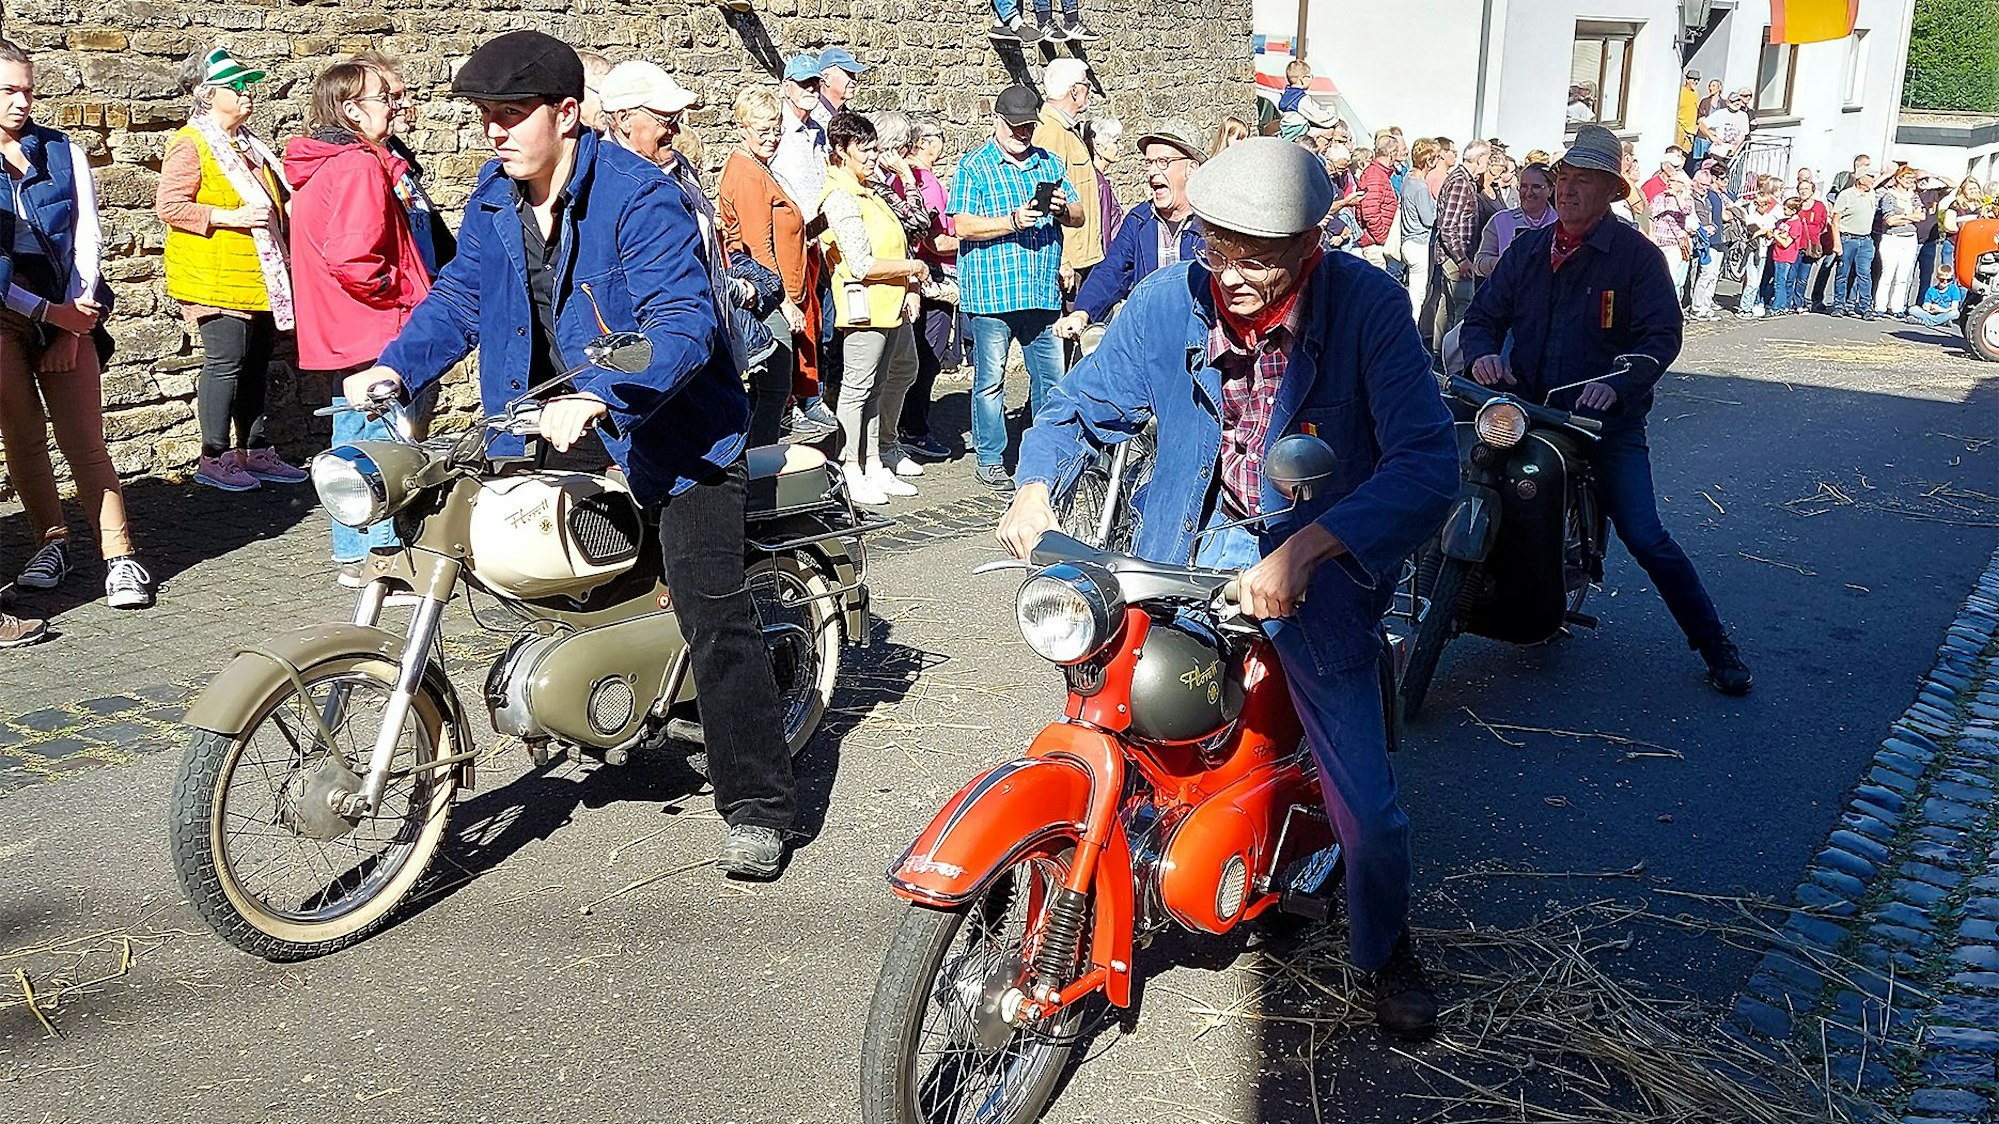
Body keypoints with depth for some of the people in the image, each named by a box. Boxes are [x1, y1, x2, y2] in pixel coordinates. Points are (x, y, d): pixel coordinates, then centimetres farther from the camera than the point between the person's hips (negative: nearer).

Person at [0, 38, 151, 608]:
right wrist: (48, 313, -10)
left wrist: (76, 314, -5)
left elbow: (87, 236, 4)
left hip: (68, 314, 0)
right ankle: (51, 543, 19)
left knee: (85, 442, -4)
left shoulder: (63, 151, 8)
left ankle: (120, 557, -5)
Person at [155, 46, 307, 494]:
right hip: (216, 280, -8)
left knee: (255, 365, 10)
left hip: (259, 279, 8)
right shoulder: (191, 144, -9)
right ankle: (214, 459, 1)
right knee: (224, 363, -7)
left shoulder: (247, 143, 18)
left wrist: (278, 213, 14)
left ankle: (254, 452, 18)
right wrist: (231, 217, -22)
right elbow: (168, 206, -16)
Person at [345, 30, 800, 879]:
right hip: (557, 425, 8)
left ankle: (758, 807, -4)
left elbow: (683, 324, -29)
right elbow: (459, 299, 11)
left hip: (667, 423, -7)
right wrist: (394, 366, -7)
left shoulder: (642, 197, -20)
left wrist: (595, 400, -42)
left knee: (713, 614, -11)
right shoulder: (493, 201, 4)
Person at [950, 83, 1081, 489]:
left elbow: (1078, 217, 15)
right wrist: (1013, 221, -20)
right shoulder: (974, 166, -1)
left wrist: (1063, 209, -8)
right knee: (990, 379, 1)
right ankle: (990, 459, 12)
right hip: (991, 293, -5)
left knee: (1051, 376, 9)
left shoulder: (1048, 163, 15)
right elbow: (962, 226, -10)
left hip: (1043, 292, 5)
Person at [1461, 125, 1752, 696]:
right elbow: (1483, 315, 10)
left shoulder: (1636, 254, -4)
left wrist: (1615, 385, -27)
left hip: (1608, 420, -4)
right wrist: (1482, 353, -14)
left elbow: (1662, 337, -10)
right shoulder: (1528, 250, 11)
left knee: (1645, 538, -11)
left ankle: (1715, 644, 2)